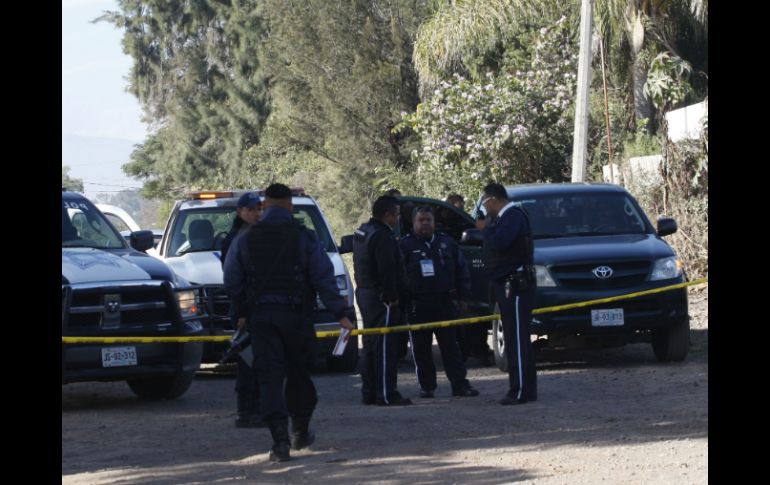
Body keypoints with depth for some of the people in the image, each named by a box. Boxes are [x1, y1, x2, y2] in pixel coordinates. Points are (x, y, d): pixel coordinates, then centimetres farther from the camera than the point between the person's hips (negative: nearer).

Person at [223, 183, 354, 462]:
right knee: (299, 374, 15)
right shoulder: (305, 238, -1)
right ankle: (301, 432, 27)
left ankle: (280, 441, -17)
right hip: (296, 314, 0)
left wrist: (241, 313, 20)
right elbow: (324, 279, -3)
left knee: (269, 377, -4)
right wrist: (339, 314, 0)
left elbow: (232, 281, 8)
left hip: (260, 315, 0)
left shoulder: (245, 240, 4)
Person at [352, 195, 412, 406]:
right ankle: (386, 394, -10)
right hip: (381, 297, -10)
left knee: (370, 345, 15)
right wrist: (391, 297, -17)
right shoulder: (382, 236, -18)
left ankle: (369, 392, 18)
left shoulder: (361, 232, 15)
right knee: (385, 346, -9)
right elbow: (387, 270, -21)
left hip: (364, 292, 10)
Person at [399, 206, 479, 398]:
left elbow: (461, 270, 15)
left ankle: (460, 384, 1)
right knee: (421, 349, 2)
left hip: (445, 303, 2)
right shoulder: (406, 246, 2)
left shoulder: (447, 243, 12)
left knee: (451, 346, 1)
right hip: (418, 307, -2)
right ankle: (426, 386, 10)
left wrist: (462, 294, 4)